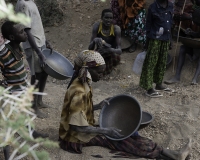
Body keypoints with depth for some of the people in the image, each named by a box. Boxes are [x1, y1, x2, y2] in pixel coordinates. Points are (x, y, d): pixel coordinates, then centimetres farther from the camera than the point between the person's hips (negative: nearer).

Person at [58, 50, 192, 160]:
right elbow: (76, 126, -28)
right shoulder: (78, 92, -27)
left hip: (84, 129, 8)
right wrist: (106, 131, -29)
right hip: (75, 137, -8)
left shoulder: (84, 84, 2)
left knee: (123, 135, -3)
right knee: (119, 139, -14)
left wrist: (98, 106, 0)